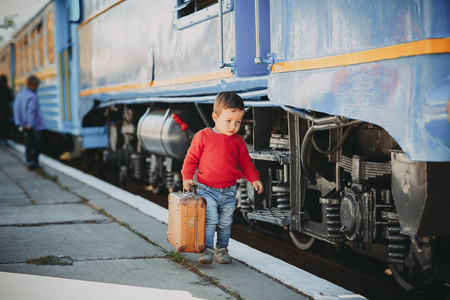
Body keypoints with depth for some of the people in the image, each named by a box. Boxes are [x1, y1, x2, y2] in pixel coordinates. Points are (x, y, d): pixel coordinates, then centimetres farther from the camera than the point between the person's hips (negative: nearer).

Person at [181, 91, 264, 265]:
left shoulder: (238, 141, 6)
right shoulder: (203, 136, -4)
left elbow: (245, 162, 14)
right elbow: (191, 158, 1)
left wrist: (254, 179, 3)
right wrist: (187, 177, -8)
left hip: (229, 191, 3)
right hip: (207, 190, -3)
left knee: (225, 222, 9)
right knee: (210, 219, -12)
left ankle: (222, 249, 22)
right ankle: (207, 249, -5)